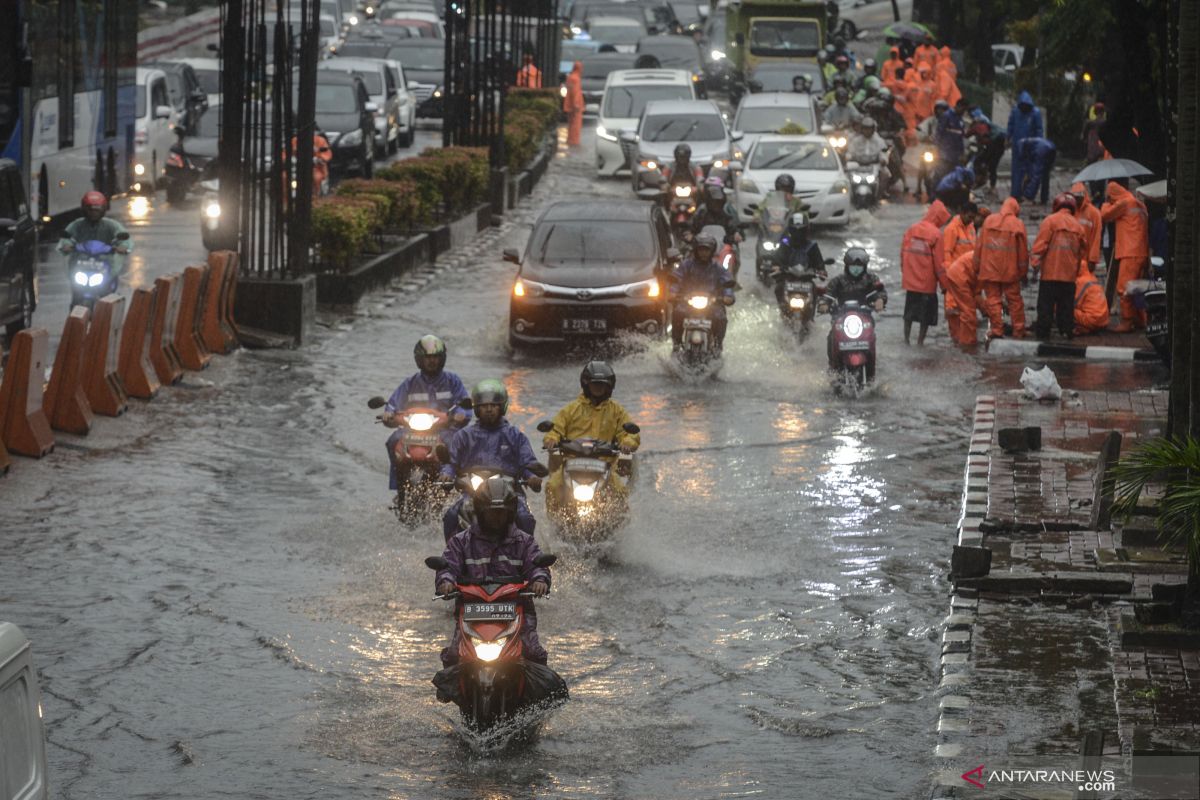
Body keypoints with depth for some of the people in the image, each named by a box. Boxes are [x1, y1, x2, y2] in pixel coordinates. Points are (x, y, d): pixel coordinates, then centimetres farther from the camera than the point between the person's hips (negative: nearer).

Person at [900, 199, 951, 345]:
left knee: (909, 312, 17)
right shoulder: (936, 234, -13)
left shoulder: (911, 230, 3)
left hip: (910, 281, 5)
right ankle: (920, 341, 4)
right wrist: (944, 284, -4)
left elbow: (903, 254, 8)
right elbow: (939, 262, -12)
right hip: (927, 282, -5)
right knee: (926, 316, 5)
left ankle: (906, 339, 18)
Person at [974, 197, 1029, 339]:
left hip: (989, 269, 1)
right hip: (1010, 271, -1)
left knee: (993, 299, 5)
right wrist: (1023, 271, 5)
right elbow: (1023, 250, -3)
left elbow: (979, 245, 6)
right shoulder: (1018, 224, -5)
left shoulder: (989, 221, 3)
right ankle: (1018, 331, 9)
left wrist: (977, 267, 13)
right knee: (1014, 300, 7)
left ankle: (997, 330, -1)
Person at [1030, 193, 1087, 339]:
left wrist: (1036, 261, -6)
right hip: (1070, 273, 4)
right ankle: (1067, 331, 7)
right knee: (1066, 304, 9)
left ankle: (1043, 331, -2)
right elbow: (1082, 250, 15)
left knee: (1046, 304, -1)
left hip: (1050, 272, -4)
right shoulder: (1078, 226, 10)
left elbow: (1041, 243, -10)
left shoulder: (1050, 221, -4)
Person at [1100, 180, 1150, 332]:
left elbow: (1104, 215, 1)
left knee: (1124, 288, -9)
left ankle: (1126, 322, -12)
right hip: (1142, 252, 9)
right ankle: (1140, 319, 20)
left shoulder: (1123, 203, -6)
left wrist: (1107, 203, 16)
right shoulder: (1139, 204, 19)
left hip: (1130, 253, -9)